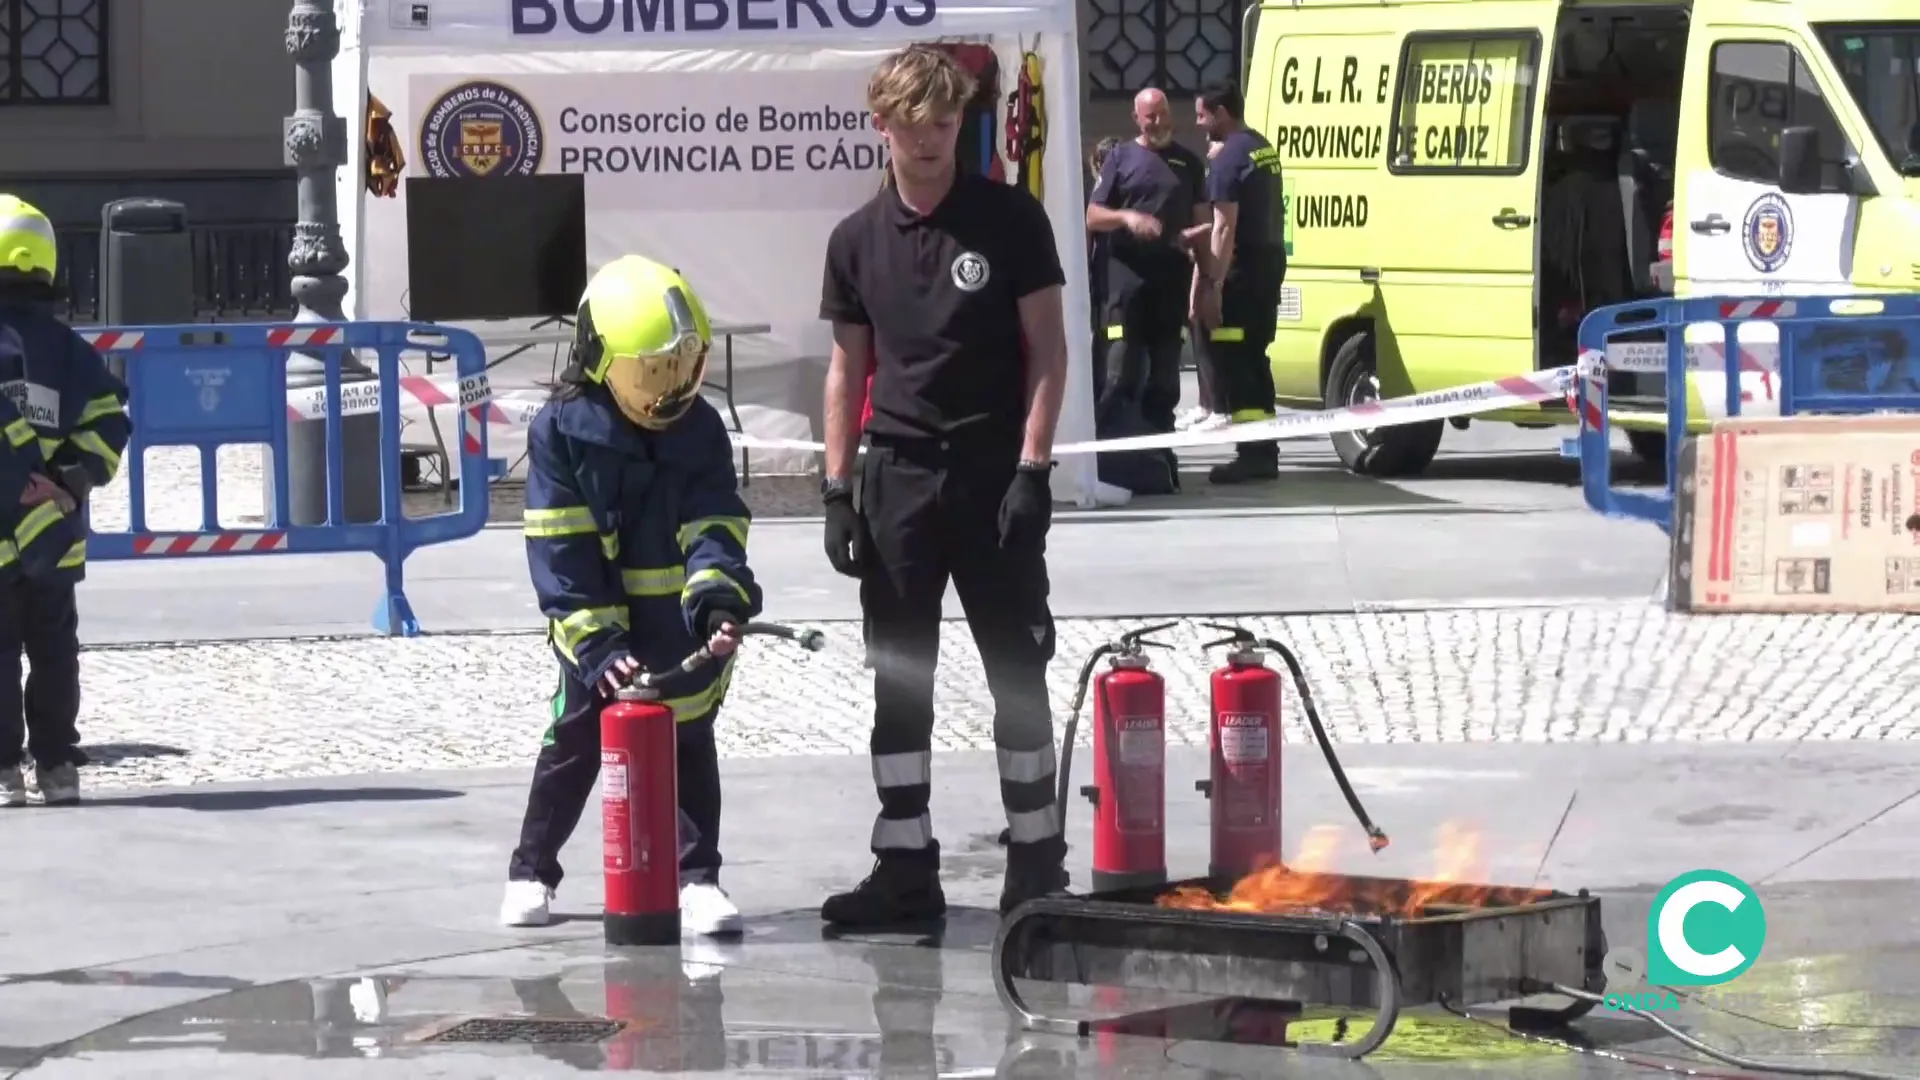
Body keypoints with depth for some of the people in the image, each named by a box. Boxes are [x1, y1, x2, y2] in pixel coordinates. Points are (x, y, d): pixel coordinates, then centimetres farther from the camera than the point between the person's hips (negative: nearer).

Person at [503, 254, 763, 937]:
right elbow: (560, 553, -15)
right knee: (574, 745, 5)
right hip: (598, 630, -1)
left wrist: (719, 600, -29)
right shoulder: (561, 431, -12)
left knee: (688, 746, 2)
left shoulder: (701, 431, -4)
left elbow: (714, 527, -9)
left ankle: (698, 877, 9)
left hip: (680, 631, 1)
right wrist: (598, 644, -21)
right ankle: (532, 871, 19)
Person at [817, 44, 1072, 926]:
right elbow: (848, 367, 12)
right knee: (898, 679, 4)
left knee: (1017, 670, 0)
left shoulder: (1008, 218, -2)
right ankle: (905, 869, 9)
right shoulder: (858, 240, 7)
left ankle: (1037, 863, 8)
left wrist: (1032, 467, -11)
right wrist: (836, 489, 6)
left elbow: (1048, 349, -3)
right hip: (897, 476, 3)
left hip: (993, 467, -3)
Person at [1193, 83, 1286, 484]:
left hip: (1242, 269, -9)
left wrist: (1212, 285, -21)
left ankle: (1250, 453, -13)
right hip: (1271, 259, 9)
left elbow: (1225, 227, -20)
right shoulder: (1264, 148, 15)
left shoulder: (1228, 159, -14)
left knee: (1234, 360, -8)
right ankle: (1264, 451, 16)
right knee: (1253, 358, 14)